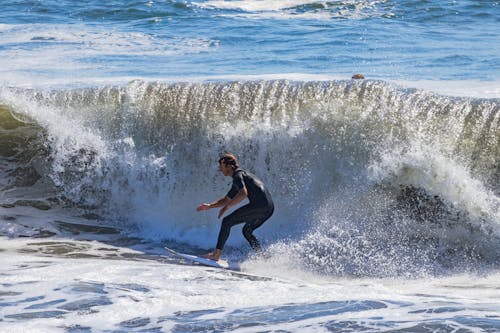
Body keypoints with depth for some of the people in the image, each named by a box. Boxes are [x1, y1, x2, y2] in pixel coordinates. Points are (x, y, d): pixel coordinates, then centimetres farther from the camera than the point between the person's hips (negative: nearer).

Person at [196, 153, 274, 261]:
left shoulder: (238, 175, -2)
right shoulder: (238, 180, 29)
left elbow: (243, 193, -20)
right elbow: (226, 199, 38)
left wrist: (226, 207, -15)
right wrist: (209, 206, 28)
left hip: (259, 204, -10)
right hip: (269, 208, 10)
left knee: (227, 222, -4)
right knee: (247, 230, 26)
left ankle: (217, 253, -7)